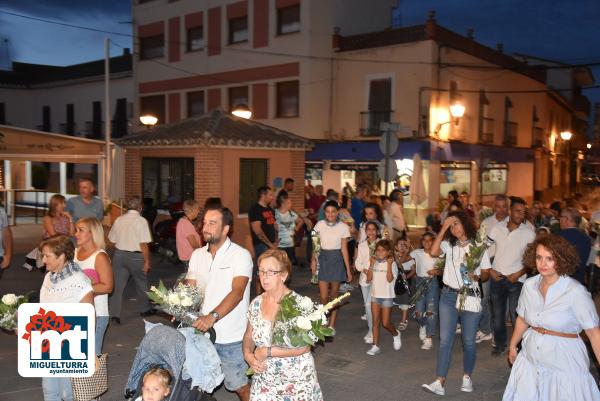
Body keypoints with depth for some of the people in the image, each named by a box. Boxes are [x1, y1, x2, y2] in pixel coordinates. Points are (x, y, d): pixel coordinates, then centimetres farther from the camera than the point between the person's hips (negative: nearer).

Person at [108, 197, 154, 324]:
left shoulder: (119, 220, 2)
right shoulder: (141, 221, -13)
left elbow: (112, 239, 7)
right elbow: (143, 244, -17)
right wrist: (147, 261, -10)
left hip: (119, 254, 4)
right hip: (136, 256, -3)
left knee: (117, 285, 6)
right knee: (142, 284, 16)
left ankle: (114, 314, 3)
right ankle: (145, 309, 31)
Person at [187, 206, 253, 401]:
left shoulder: (241, 255, -9)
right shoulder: (197, 255, 8)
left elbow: (237, 293, -21)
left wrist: (212, 316, -34)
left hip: (232, 337, -5)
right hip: (202, 333, 5)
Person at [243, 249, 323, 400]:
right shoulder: (256, 303, -1)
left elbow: (304, 347, -22)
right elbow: (249, 336, 11)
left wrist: (268, 351, -21)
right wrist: (248, 355, -9)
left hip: (296, 382, -4)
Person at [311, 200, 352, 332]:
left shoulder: (343, 227, -8)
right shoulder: (320, 225, -2)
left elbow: (344, 249, -5)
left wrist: (348, 270, -6)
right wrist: (313, 260, -11)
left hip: (337, 260, -1)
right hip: (323, 259, 1)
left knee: (334, 295, 9)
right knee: (323, 297, -1)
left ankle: (332, 324, 22)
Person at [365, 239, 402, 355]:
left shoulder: (392, 264, -7)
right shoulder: (374, 262, 4)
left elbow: (390, 279, -20)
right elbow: (369, 279, -4)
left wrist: (389, 264, -21)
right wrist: (372, 264, -10)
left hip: (387, 296, -4)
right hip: (375, 295, 4)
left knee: (385, 323, -1)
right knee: (375, 321, 4)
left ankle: (396, 334, 29)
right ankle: (375, 346, 8)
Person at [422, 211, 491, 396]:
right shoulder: (449, 244, 3)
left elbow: (486, 273, 3)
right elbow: (433, 252, -17)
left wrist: (477, 277, -20)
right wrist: (443, 228, -13)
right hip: (448, 296, 1)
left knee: (468, 341, 9)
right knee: (445, 340, -1)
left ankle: (467, 377, 28)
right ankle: (440, 382, 0)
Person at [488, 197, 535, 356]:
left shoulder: (529, 232, -5)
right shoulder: (497, 228, 1)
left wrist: (519, 274, -10)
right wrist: (490, 269, -1)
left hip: (516, 280, -3)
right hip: (496, 277, 3)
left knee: (516, 315, -5)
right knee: (498, 313, 12)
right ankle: (500, 344, 28)